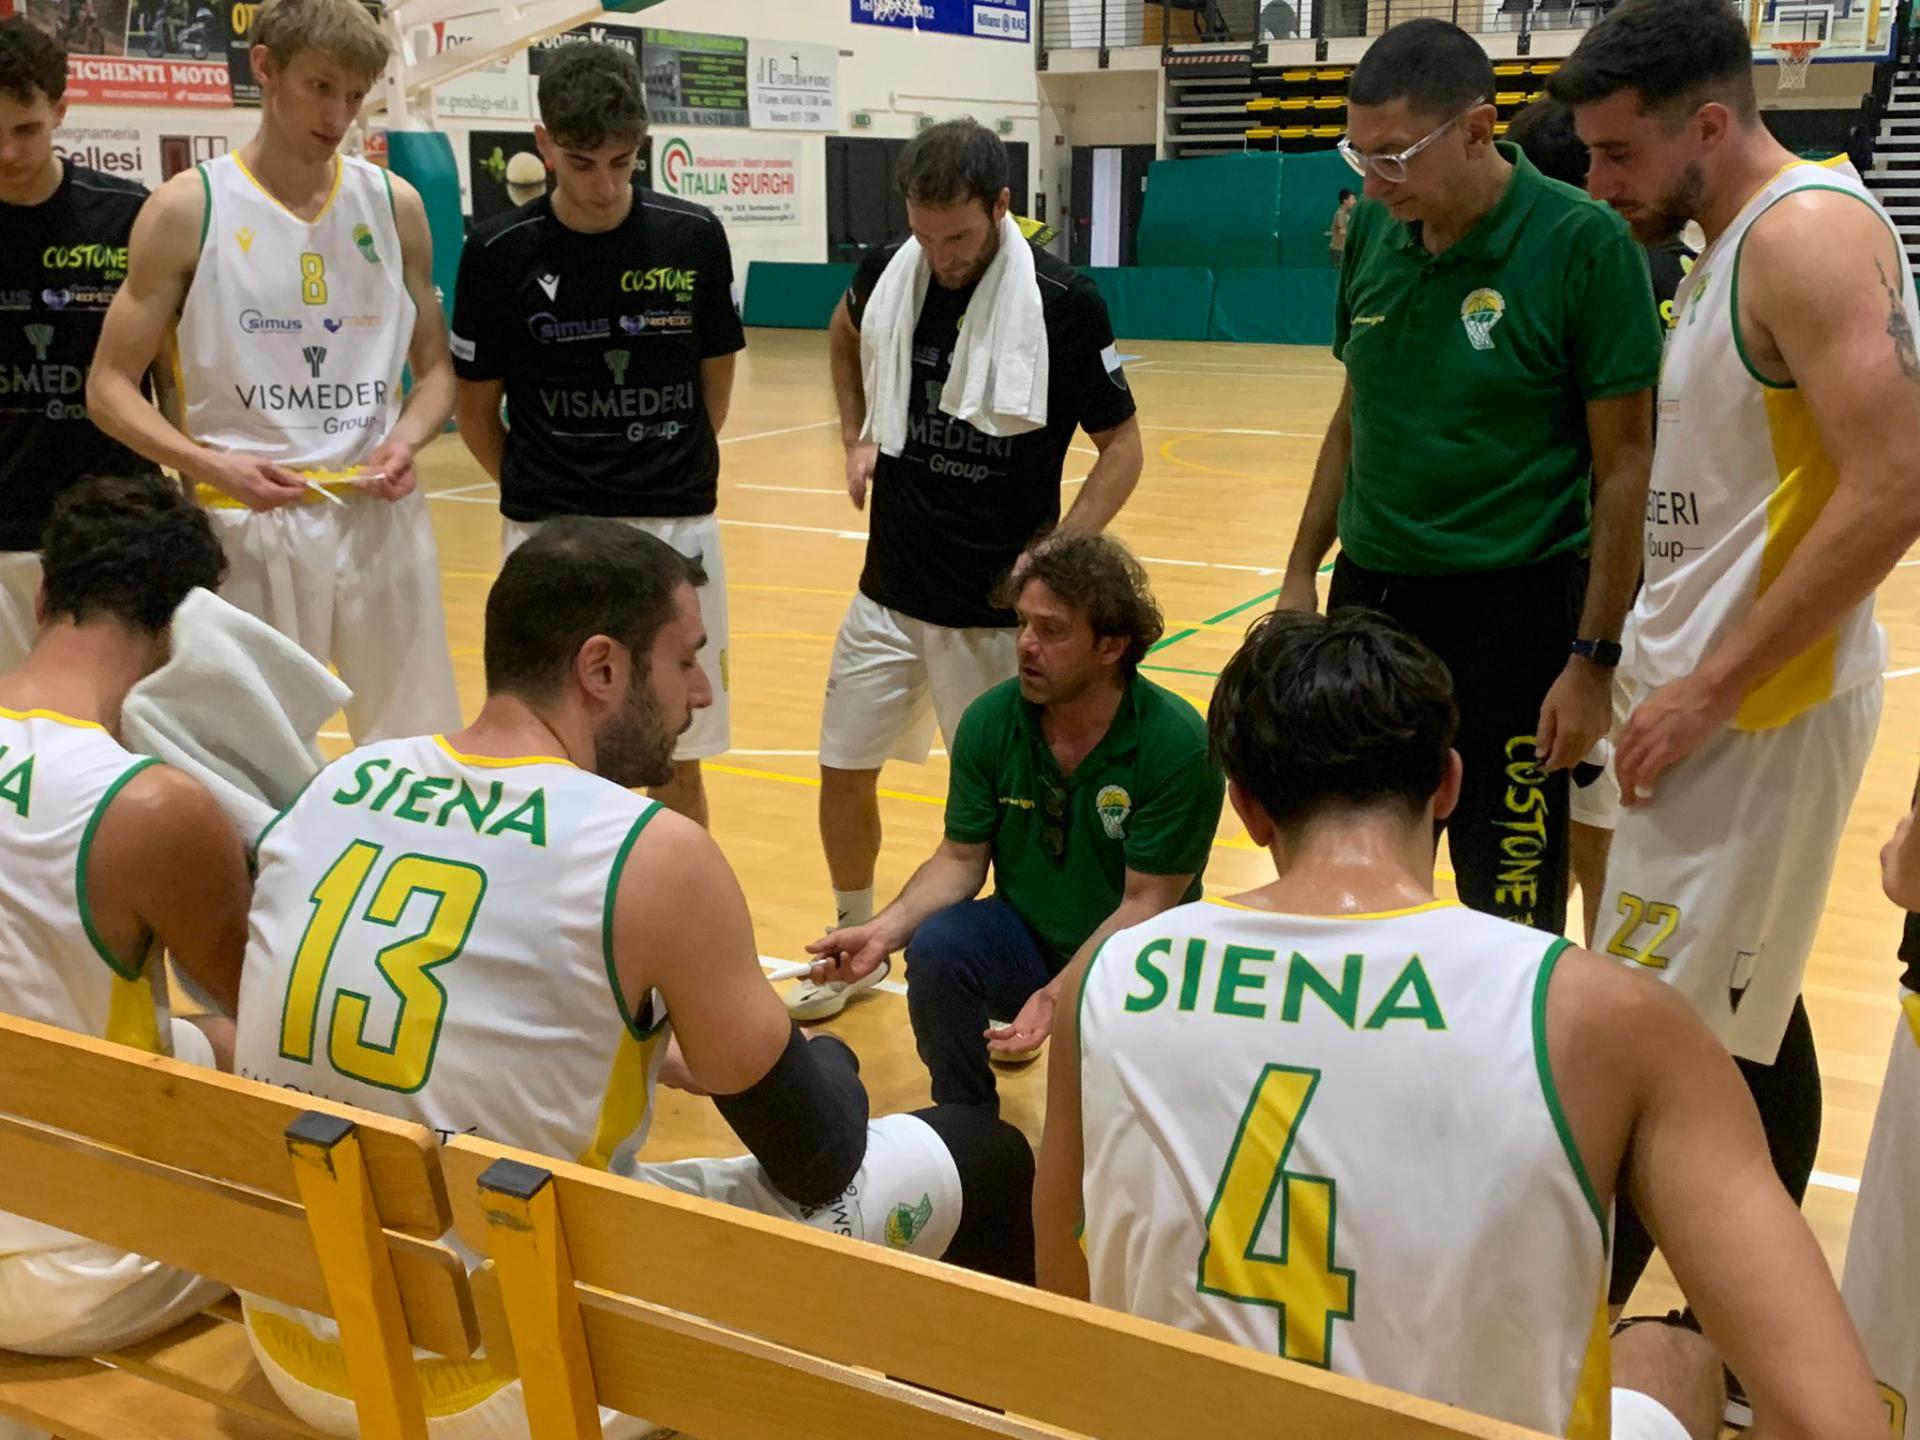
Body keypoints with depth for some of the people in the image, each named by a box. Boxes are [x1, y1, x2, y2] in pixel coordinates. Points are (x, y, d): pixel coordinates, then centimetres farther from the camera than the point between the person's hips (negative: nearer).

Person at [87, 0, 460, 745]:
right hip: (249, 523, -3)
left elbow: (435, 367, 15)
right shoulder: (187, 210, -3)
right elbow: (110, 387, -1)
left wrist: (408, 438, -7)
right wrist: (211, 465, -17)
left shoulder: (395, 204, 7)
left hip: (383, 515, 3)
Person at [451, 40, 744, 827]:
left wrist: (673, 479, 13)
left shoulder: (694, 237, -3)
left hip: (677, 528, 1)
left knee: (679, 758, 11)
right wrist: (538, 494, 10)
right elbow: (477, 412, 4)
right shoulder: (500, 252, -6)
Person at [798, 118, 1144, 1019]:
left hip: (995, 607, -4)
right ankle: (855, 939, 34)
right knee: (843, 775, 11)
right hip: (888, 594, 5)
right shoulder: (886, 272, -3)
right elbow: (845, 337, 22)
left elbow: (1122, 447, -8)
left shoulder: (1064, 303, -15)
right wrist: (857, 438, 9)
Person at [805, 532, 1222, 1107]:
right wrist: (886, 929, -19)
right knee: (935, 948, -27)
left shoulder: (1179, 746, -20)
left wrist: (1057, 995, -31)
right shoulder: (991, 721, -8)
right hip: (1023, 938, 3)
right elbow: (961, 858, -1)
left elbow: (1146, 902, -19)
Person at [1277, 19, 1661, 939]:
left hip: (1513, 614, -5)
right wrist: (1302, 573, 13)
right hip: (1370, 595, 5)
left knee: (1512, 909, 5)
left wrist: (1593, 657, -13)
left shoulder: (1583, 243, -13)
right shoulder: (1375, 231, 2)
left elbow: (1624, 468, -10)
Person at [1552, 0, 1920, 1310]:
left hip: (1757, 709, -10)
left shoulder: (1807, 232, -16)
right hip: (1724, 692, 10)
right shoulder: (1739, 242, 13)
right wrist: (1683, 676, 13)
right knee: (1748, 1021, 17)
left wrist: (1710, 691, -21)